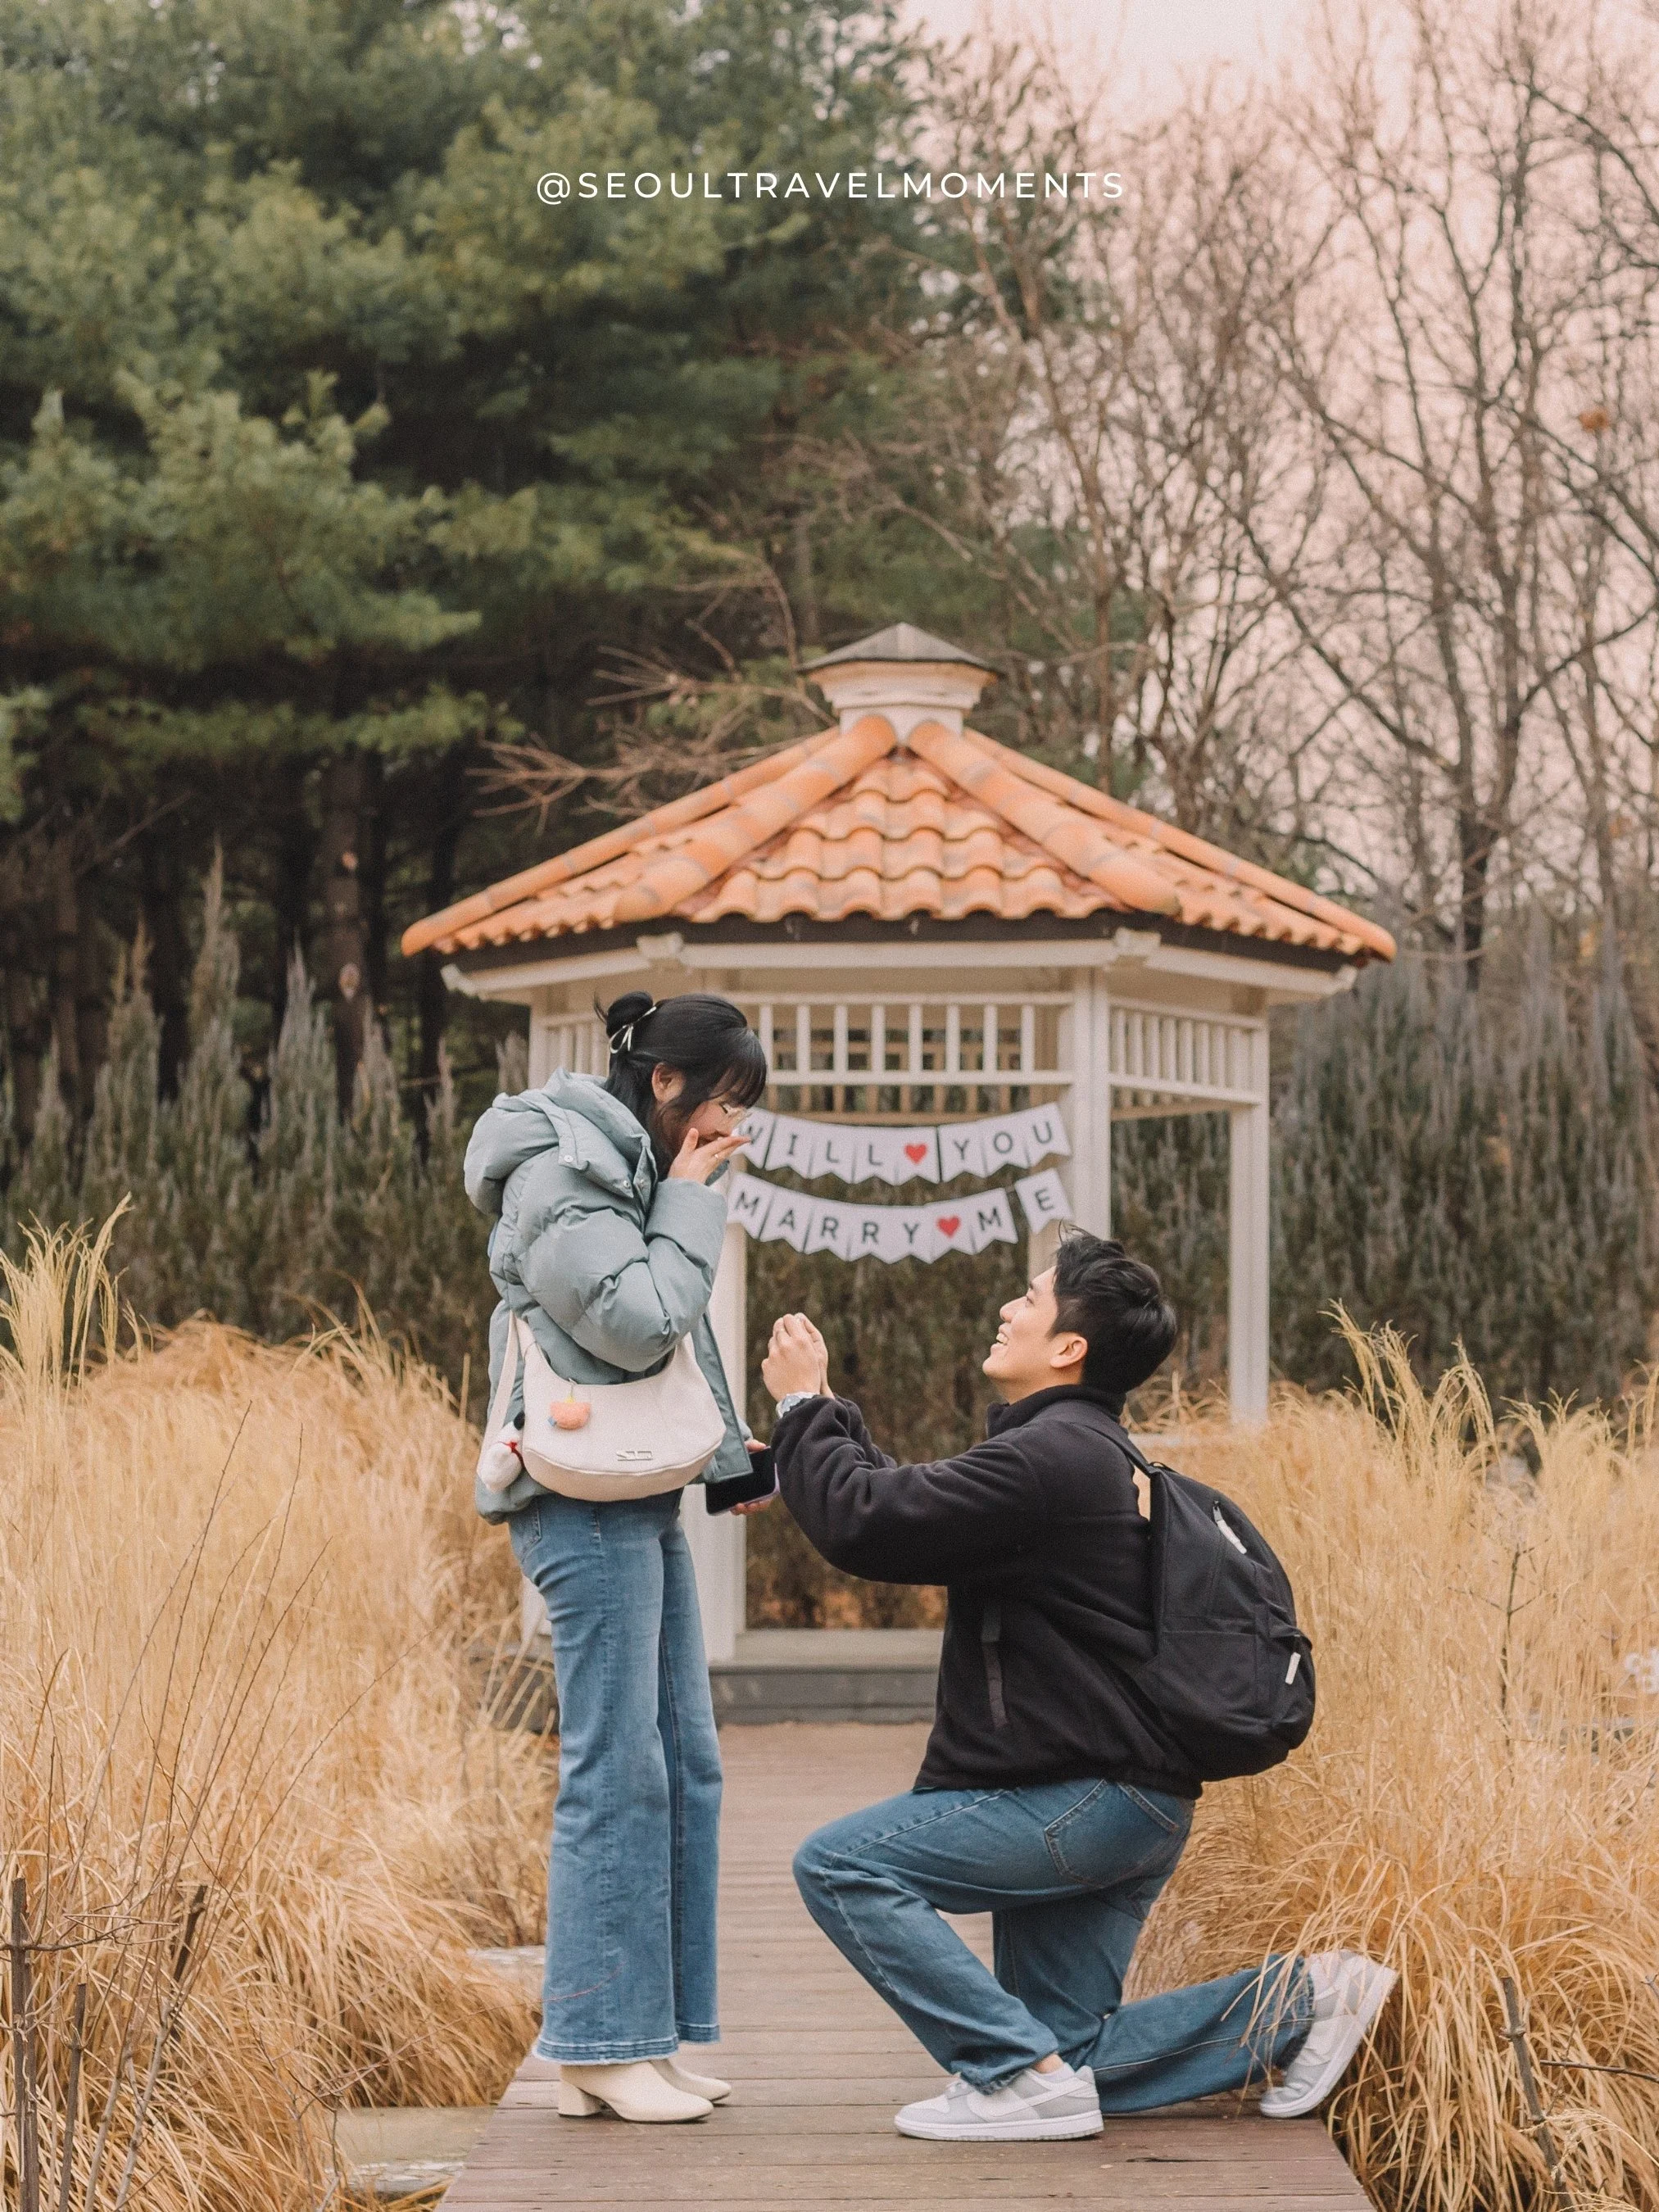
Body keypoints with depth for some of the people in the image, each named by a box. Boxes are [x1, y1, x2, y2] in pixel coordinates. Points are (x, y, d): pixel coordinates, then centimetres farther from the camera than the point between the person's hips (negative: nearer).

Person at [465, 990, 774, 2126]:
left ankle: (650, 2034, 14)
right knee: (616, 1770, -9)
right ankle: (600, 2047, -4)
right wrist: (691, 1209, -9)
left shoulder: (632, 1170, 18)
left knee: (686, 1766, 9)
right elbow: (637, 1324, -20)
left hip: (646, 1500, 10)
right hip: (585, 1505, -10)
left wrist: (722, 1443, 14)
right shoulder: (558, 1174, -11)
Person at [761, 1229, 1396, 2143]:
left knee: (839, 1865, -11)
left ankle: (1020, 2073, -11)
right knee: (1068, 2051, 12)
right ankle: (1297, 2000, 11)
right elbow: (911, 1505, 23)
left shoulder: (1049, 1457, -18)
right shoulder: (1083, 1449, 17)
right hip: (1117, 1798, 10)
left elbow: (869, 1522, -20)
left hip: (1086, 1800, -10)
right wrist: (824, 1417, 19)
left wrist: (803, 1407, -6)